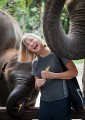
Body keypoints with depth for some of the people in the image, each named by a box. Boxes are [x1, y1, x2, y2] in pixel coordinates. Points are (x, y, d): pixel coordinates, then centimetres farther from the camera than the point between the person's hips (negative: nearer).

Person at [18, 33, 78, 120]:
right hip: (44, 102, 5)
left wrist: (53, 75, -16)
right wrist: (37, 84, -7)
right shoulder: (35, 63, 11)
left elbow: (74, 72, -7)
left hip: (61, 101, -4)